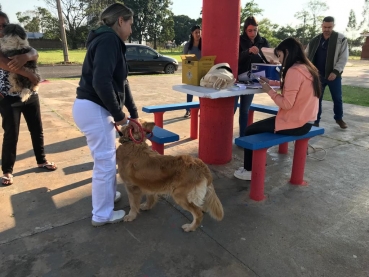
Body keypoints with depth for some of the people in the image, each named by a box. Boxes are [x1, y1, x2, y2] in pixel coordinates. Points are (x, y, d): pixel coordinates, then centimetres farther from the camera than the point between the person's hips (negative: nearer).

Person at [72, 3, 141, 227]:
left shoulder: (111, 41, 17)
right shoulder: (109, 39, -15)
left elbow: (121, 82, 19)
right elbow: (101, 82, -27)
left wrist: (134, 115, 20)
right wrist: (118, 115, -16)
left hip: (94, 108, 10)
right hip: (93, 108, -10)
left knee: (107, 157, 23)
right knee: (105, 162, 1)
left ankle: (110, 194, 43)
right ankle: (102, 215, 19)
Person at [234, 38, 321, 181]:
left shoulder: (294, 71, -20)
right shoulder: (308, 68, 9)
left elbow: (287, 104, -23)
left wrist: (269, 90, -10)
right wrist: (271, 82, 13)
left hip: (295, 124, -10)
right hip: (305, 122, 10)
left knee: (250, 130, 2)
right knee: (260, 125, 23)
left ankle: (249, 170, 13)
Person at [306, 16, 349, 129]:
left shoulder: (341, 39, -4)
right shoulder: (315, 40, 4)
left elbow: (344, 57, -8)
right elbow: (307, 56, 8)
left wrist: (335, 71, -19)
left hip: (334, 75, -1)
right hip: (318, 75, 2)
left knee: (337, 98, 10)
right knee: (317, 98, 5)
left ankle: (339, 118, 29)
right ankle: (316, 121, 16)